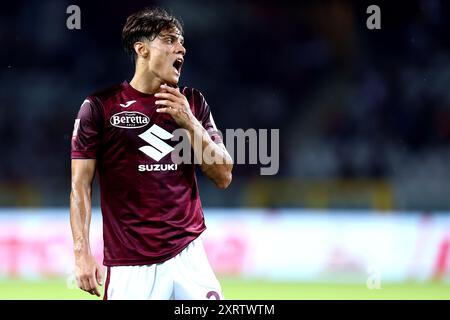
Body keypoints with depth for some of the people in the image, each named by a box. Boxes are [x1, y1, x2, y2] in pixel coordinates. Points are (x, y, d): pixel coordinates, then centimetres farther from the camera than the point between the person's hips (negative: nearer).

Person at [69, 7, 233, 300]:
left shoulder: (193, 103, 10)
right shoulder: (100, 106, 0)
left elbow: (223, 177, 7)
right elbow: (81, 185, 0)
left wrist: (190, 123, -5)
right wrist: (82, 252, -9)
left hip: (188, 255, 3)